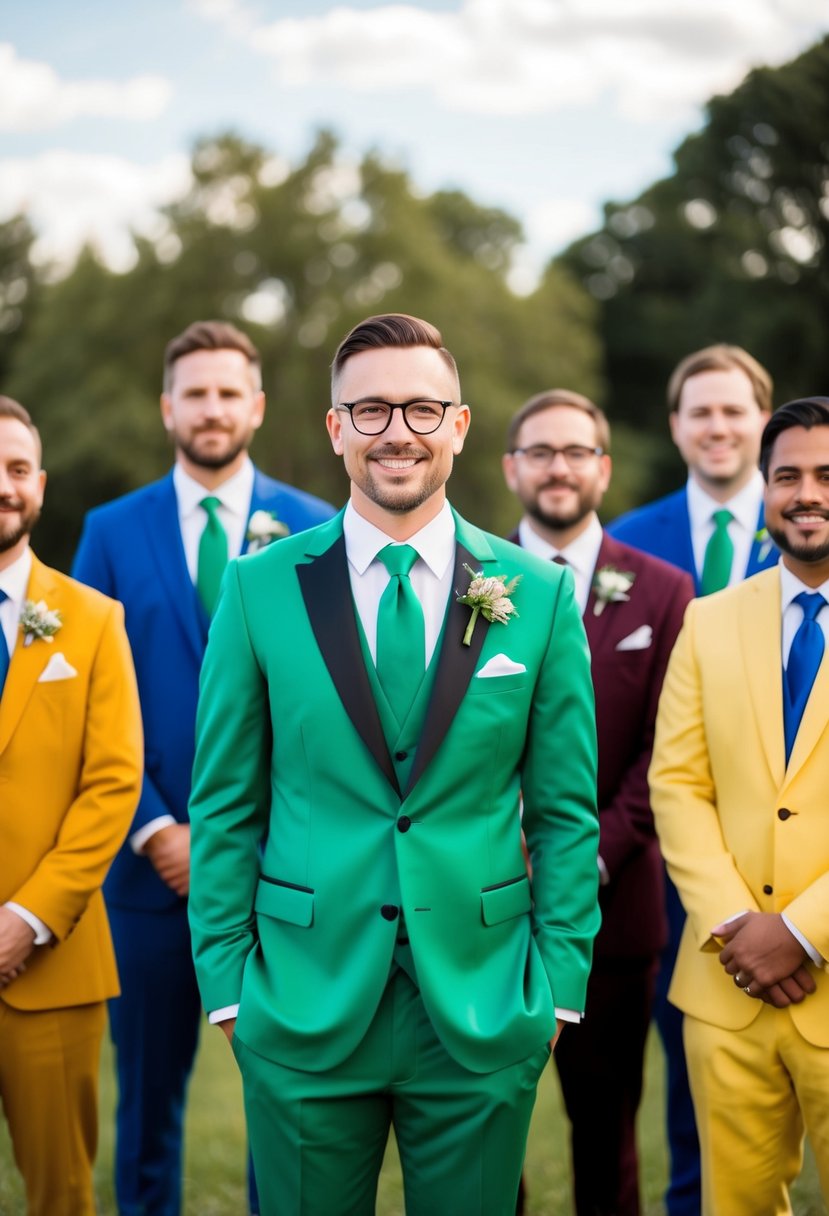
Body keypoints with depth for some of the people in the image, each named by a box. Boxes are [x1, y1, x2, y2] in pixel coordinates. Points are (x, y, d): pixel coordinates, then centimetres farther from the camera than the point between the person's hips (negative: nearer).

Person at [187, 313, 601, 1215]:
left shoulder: (540, 594, 0)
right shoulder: (260, 588, -1)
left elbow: (566, 812, 3)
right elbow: (223, 805, 2)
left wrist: (559, 987, -1)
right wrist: (227, 982, -2)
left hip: (483, 1013, 1)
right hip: (303, 1008, 0)